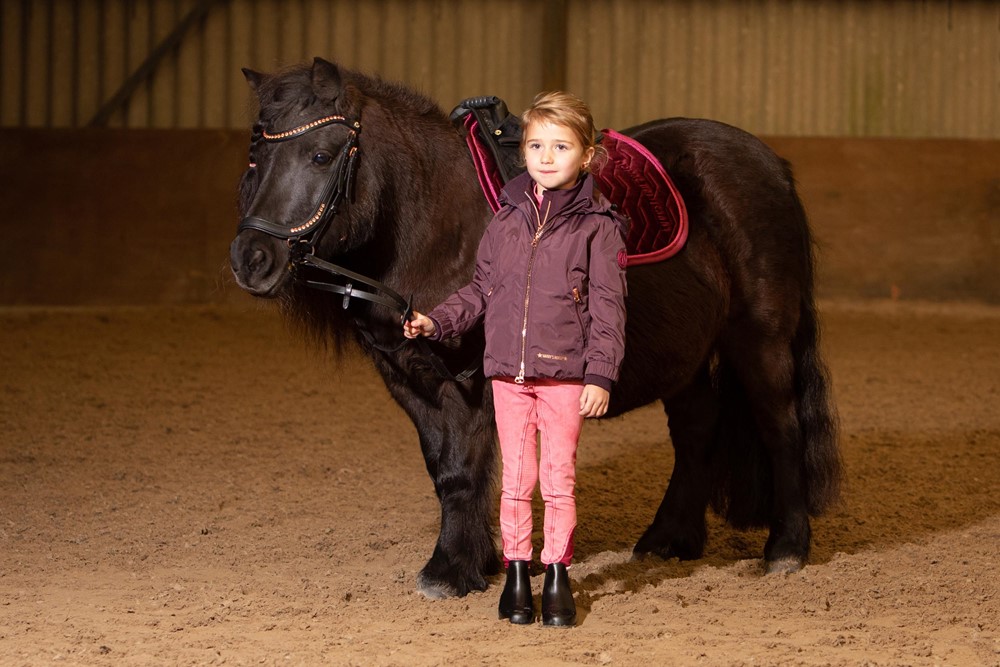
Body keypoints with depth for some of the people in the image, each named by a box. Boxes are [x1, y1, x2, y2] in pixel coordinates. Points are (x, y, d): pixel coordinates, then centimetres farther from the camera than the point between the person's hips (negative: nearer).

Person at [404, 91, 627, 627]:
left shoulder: (597, 227, -4)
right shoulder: (507, 221, 8)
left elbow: (607, 307, -6)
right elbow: (481, 291, 17)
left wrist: (601, 375, -12)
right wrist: (437, 321, 4)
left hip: (565, 373, -3)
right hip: (508, 370, 3)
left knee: (558, 478, 2)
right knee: (516, 478, 7)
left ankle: (557, 576, 12)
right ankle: (516, 573, 16)